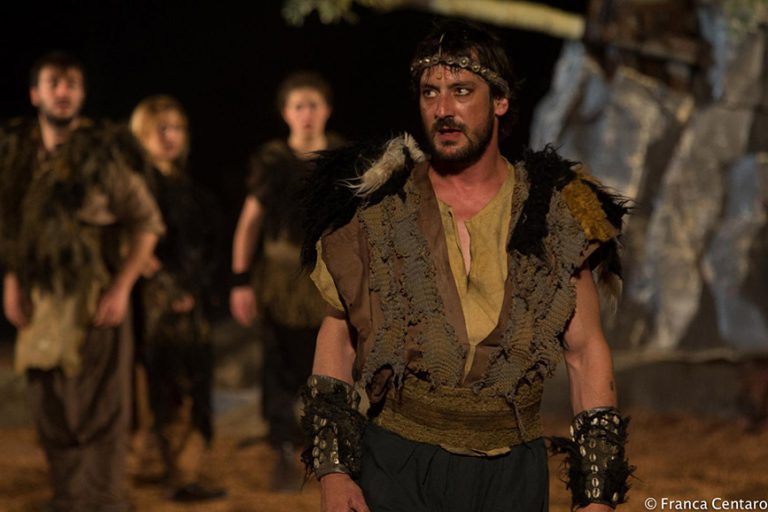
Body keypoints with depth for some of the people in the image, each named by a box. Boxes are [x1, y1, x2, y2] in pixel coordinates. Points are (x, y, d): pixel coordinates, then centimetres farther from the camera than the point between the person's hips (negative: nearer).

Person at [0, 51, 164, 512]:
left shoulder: (104, 152, -9)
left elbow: (148, 222, -5)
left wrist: (122, 288, -11)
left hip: (95, 301, -5)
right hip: (40, 302, 5)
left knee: (99, 413, -6)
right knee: (51, 414, 11)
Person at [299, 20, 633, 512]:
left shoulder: (556, 214, 1)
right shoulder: (377, 209, 0)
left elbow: (586, 352, 4)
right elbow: (338, 334, 4)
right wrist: (332, 470, -5)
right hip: (396, 468, -1)